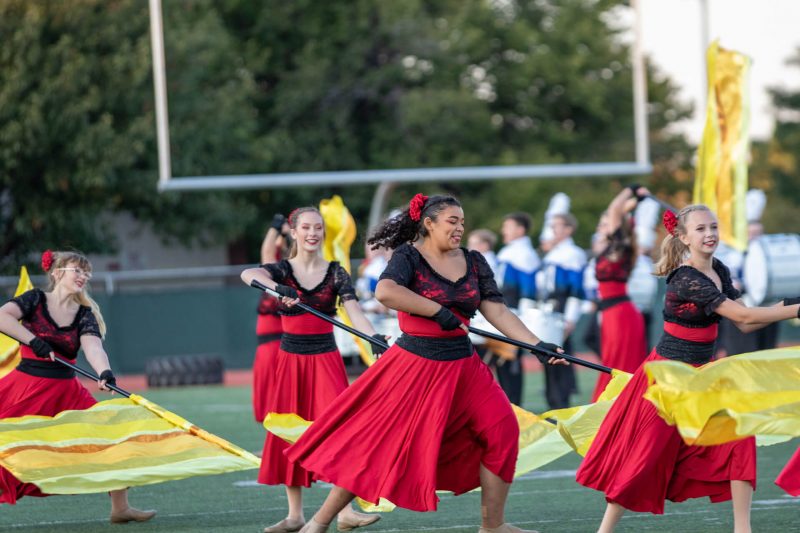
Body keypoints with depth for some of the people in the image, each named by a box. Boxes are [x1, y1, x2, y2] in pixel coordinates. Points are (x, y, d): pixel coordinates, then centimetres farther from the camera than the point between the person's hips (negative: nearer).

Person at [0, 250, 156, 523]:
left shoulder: (84, 314, 4)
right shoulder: (36, 300, -3)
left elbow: (93, 346, -15)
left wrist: (105, 372, -35)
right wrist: (33, 341, -28)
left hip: (65, 392, 4)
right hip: (26, 386, -4)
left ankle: (120, 508, 8)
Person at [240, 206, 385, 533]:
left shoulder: (335, 273, 2)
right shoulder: (283, 270, 1)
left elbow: (353, 311, -11)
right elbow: (248, 275, -21)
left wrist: (374, 337, -31)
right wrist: (277, 288, -42)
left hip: (325, 359, -1)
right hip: (290, 359, 1)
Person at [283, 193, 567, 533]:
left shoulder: (473, 262, 8)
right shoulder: (410, 256, -9)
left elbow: (497, 311, 3)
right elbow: (385, 291, -28)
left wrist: (538, 345, -8)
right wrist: (439, 311, -26)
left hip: (462, 366, 5)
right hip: (415, 365, -5)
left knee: (501, 429, -5)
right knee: (377, 442, -3)